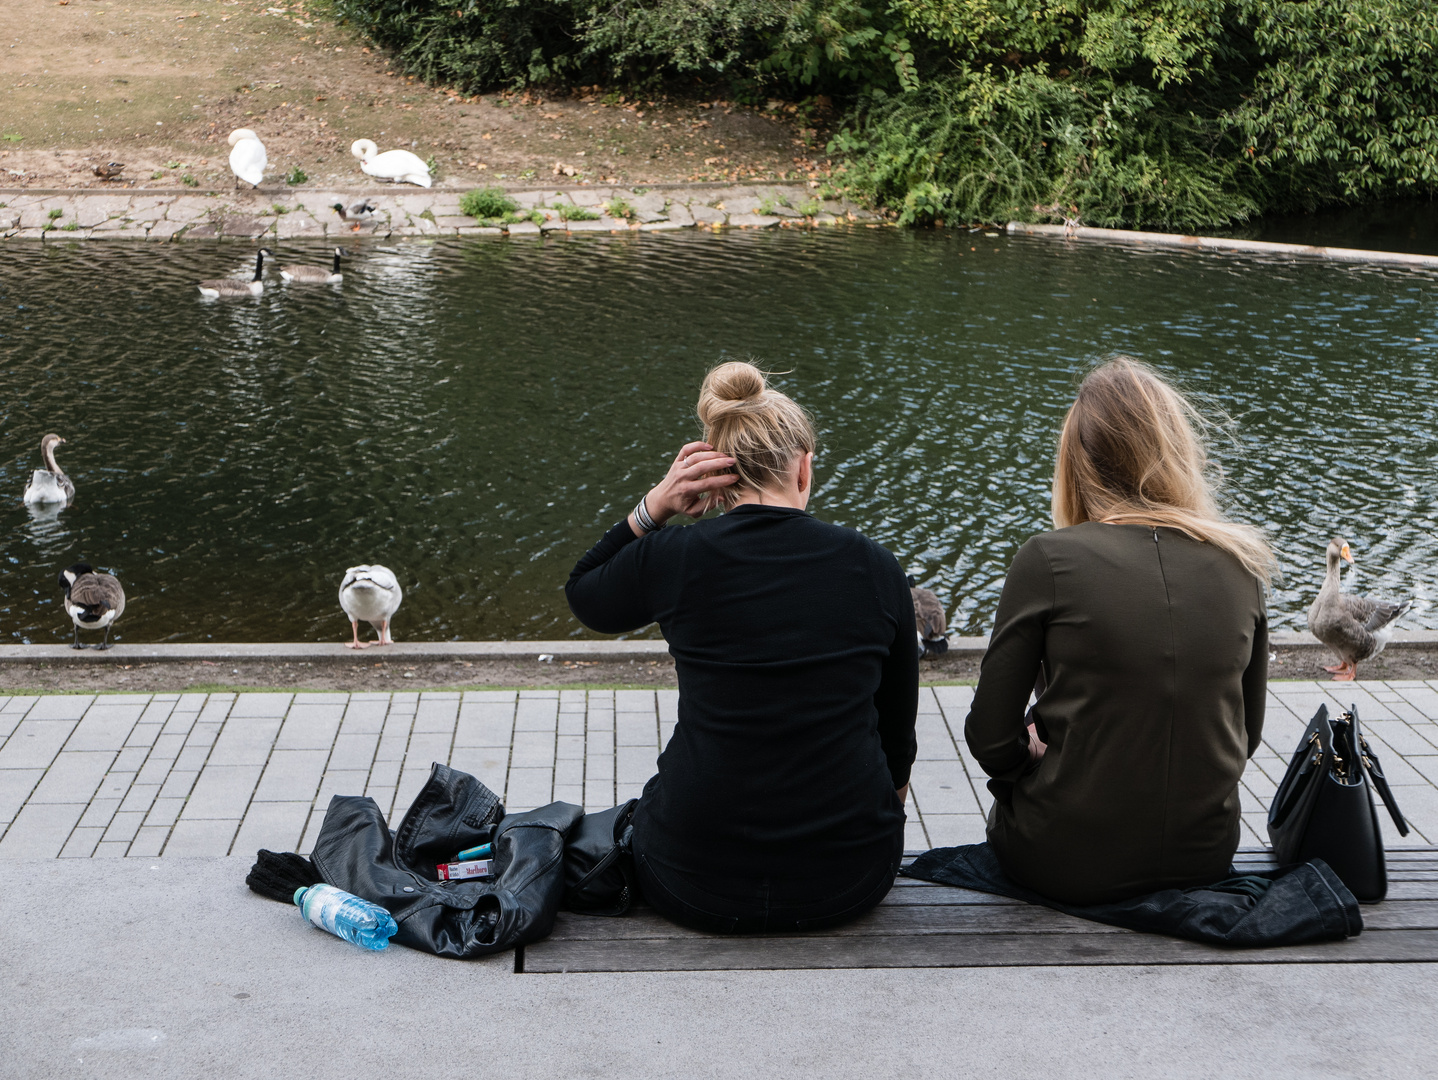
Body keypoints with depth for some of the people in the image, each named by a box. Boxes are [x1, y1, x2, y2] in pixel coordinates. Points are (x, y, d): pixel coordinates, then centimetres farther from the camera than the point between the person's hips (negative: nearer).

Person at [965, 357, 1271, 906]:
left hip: (1068, 863, -2)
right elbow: (1245, 732, 8)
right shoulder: (1240, 563, -2)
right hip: (1206, 854, 2)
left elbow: (991, 736, -9)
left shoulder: (1049, 559, -14)